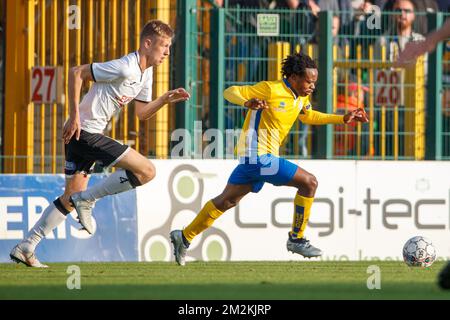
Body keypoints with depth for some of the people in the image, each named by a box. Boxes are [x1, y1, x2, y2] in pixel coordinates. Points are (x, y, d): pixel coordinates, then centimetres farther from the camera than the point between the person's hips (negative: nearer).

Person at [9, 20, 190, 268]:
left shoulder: (145, 73, 13)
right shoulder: (125, 68, -17)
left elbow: (141, 112, 20)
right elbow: (76, 73, -17)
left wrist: (166, 99, 5)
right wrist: (75, 116, -18)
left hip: (81, 135, 10)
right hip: (85, 133, -10)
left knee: (70, 199, 17)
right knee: (147, 170, -13)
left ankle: (25, 248, 19)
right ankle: (87, 200, -7)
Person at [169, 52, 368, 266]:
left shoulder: (301, 98, 10)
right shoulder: (271, 90, -16)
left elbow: (308, 116, 30)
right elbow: (230, 92, -14)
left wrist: (344, 119, 22)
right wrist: (248, 102, -36)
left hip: (252, 157, 9)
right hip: (260, 155, -9)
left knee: (227, 201, 15)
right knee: (309, 182, -8)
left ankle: (184, 237, 19)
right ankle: (296, 239, 2)